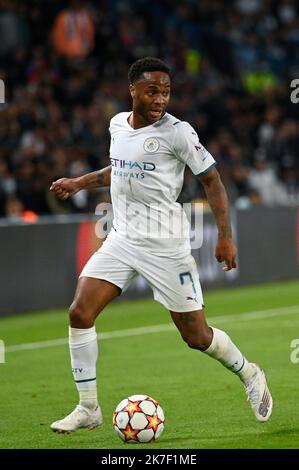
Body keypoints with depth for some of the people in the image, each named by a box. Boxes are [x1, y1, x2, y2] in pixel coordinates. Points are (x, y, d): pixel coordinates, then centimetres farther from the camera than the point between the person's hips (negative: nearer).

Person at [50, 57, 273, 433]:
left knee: (196, 336, 1)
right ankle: (88, 409, 0)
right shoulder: (118, 124, 6)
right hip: (121, 239, 5)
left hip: (165, 246, -5)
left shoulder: (177, 132, -12)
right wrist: (78, 183, 20)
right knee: (79, 313, -10)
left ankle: (249, 375, 31)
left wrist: (225, 236, -12)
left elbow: (211, 180, -6)